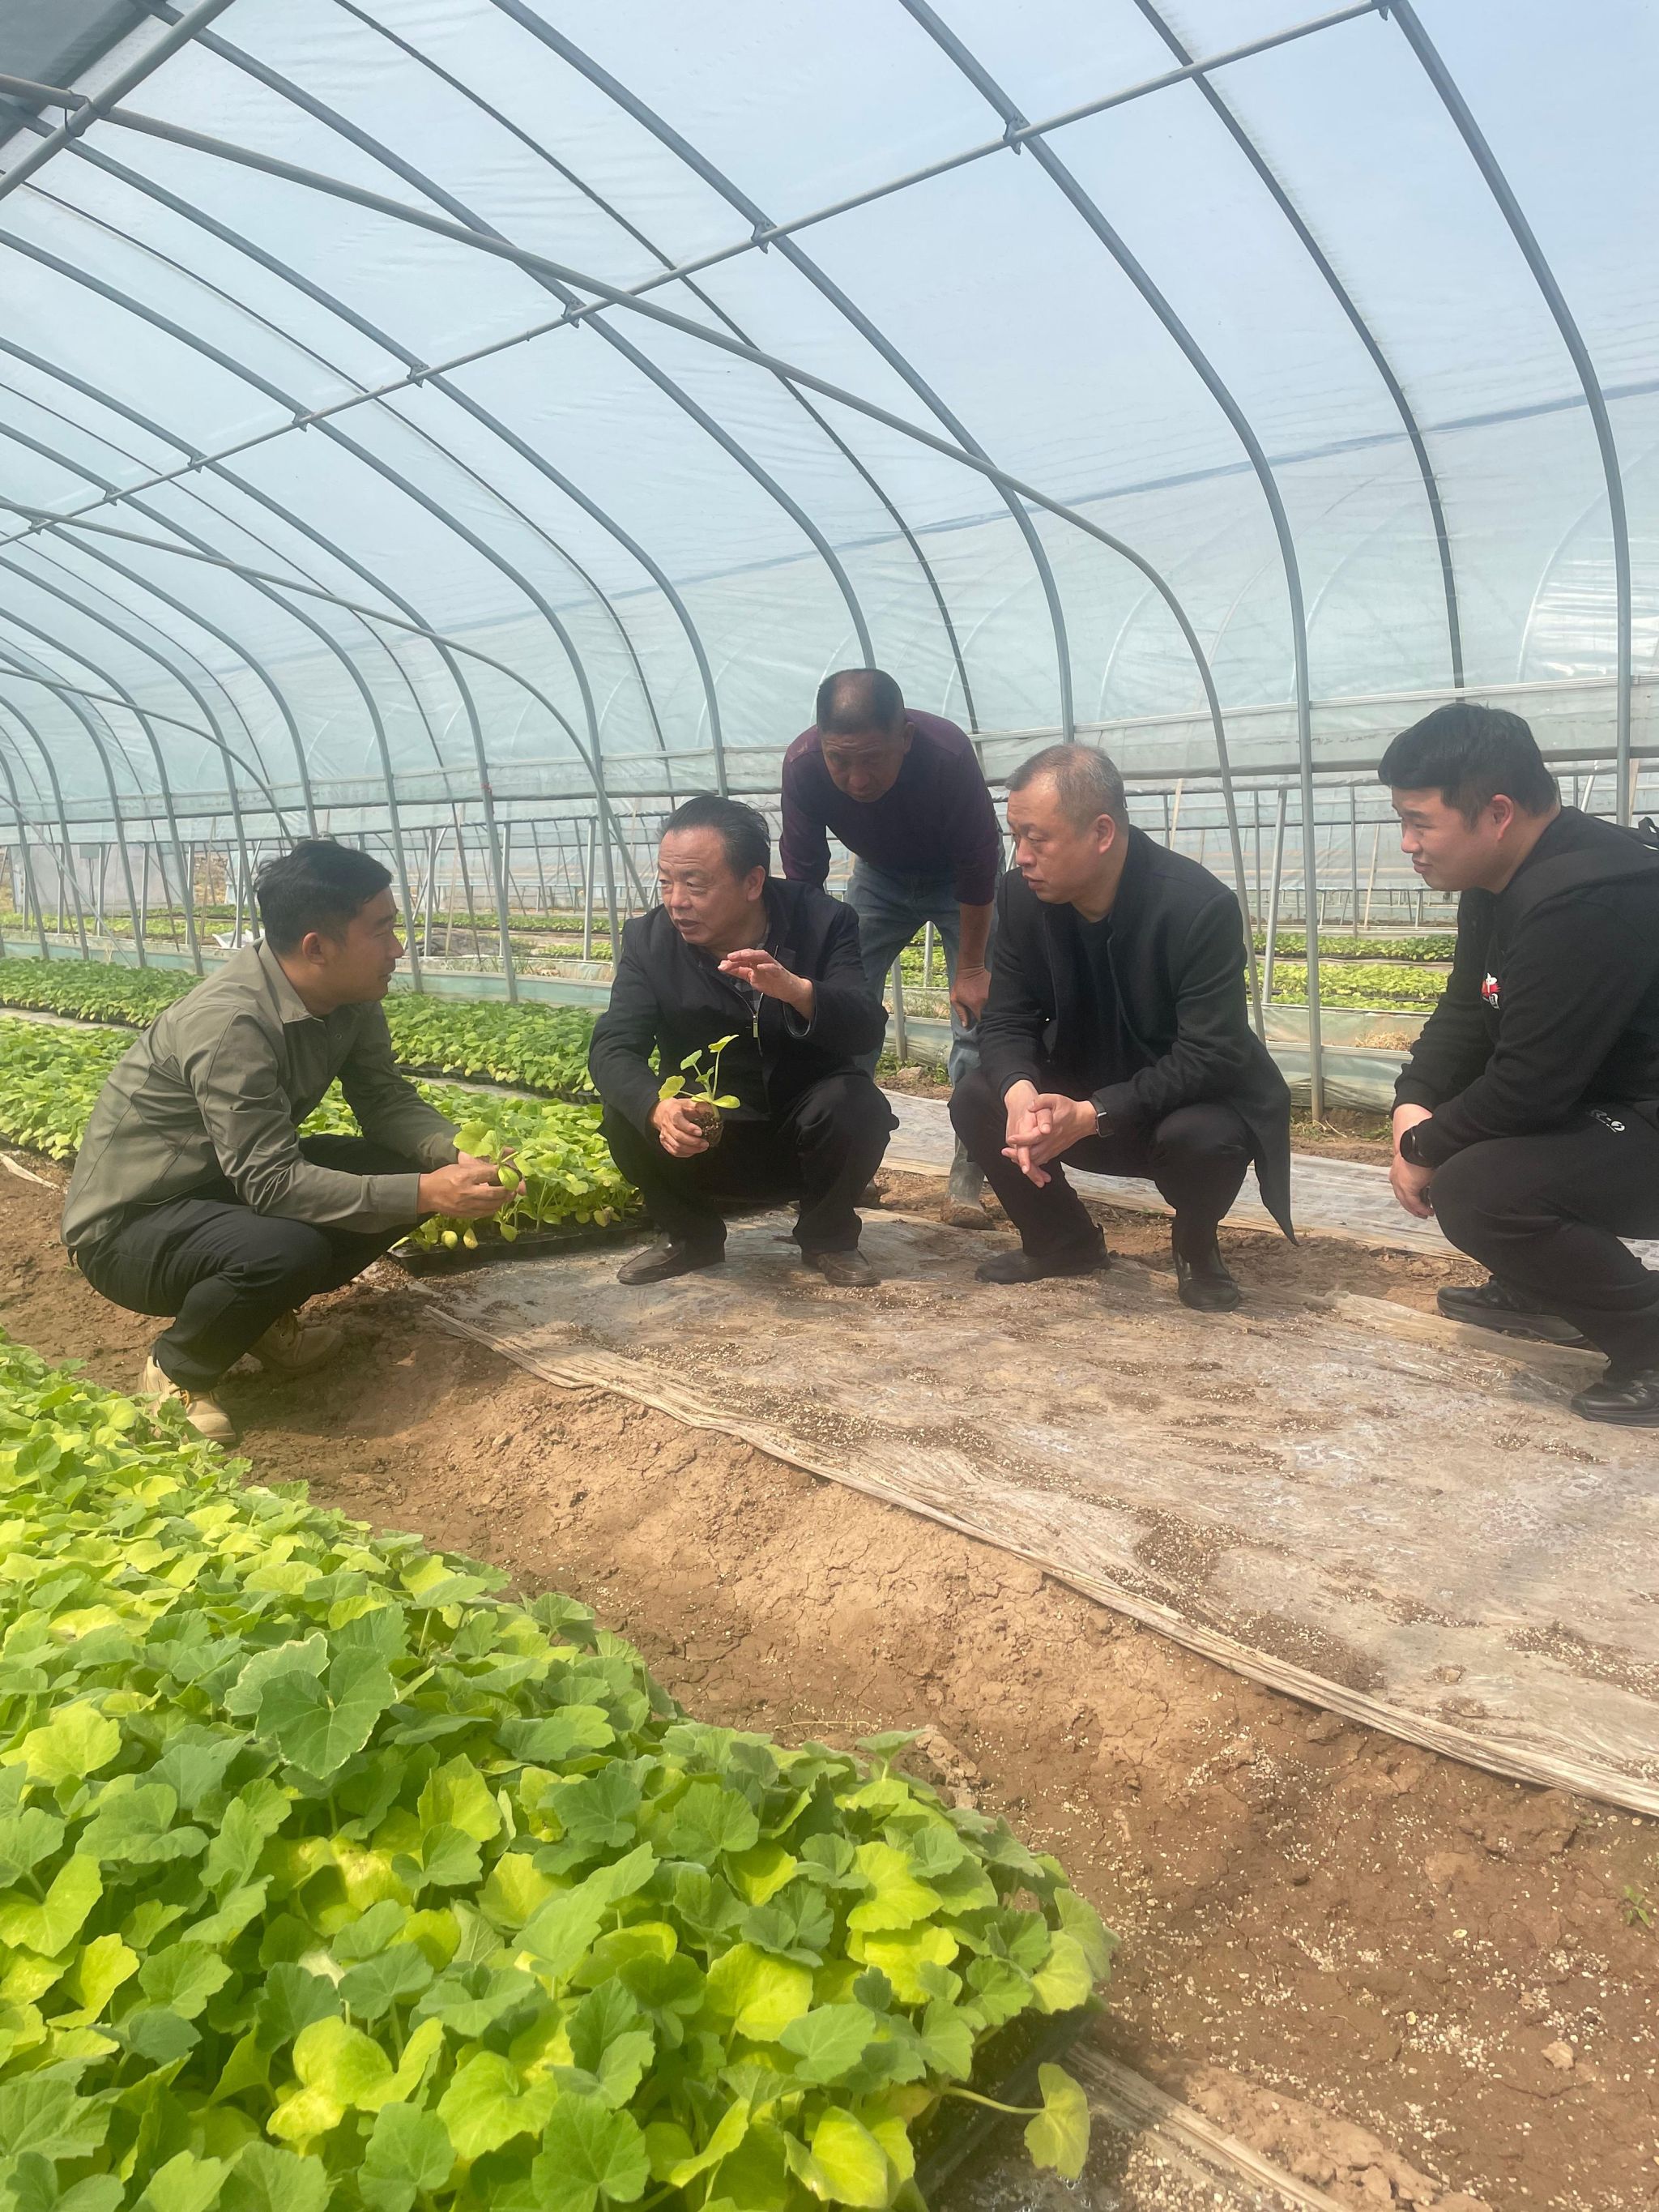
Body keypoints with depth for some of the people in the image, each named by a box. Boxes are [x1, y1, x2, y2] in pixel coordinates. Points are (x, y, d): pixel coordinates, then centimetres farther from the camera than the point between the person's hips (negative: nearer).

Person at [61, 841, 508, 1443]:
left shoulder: (349, 1000, -8)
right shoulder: (230, 1023, -32)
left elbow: (388, 1101, -1)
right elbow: (272, 1184, -33)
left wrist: (457, 1155, -21)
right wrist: (425, 1193, -34)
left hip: (234, 1184, 8)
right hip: (131, 1222, -8)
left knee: (405, 1168, -7)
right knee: (287, 1250, -36)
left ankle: (266, 1316, 9)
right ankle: (175, 1373, -6)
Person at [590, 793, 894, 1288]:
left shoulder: (822, 922, -15)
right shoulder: (649, 937, -11)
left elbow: (867, 1032, -26)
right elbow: (612, 1048, -20)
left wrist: (795, 989, -47)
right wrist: (657, 1108, -43)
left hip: (806, 1135, -1)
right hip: (702, 1141, 1)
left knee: (855, 1103, -31)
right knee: (626, 1116, -25)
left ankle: (827, 1237, -1)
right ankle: (690, 1234, 4)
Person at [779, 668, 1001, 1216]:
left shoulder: (948, 754, -38)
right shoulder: (802, 764, -29)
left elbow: (978, 870, -25)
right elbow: (802, 877, -16)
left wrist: (970, 969, -19)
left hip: (956, 878, -3)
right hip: (878, 876, 3)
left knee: (978, 1014, -11)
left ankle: (969, 1170, -3)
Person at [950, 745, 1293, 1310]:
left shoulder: (1200, 906, -28)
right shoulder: (1021, 898, -13)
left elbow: (1211, 1055, -30)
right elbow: (1007, 1021, -10)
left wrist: (1091, 1115, -40)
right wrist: (1020, 1094, -34)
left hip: (1193, 1101, -4)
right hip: (1079, 1096, 5)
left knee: (1203, 1136, -37)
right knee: (976, 1105, -18)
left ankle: (1195, 1245, 0)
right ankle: (1064, 1241, 7)